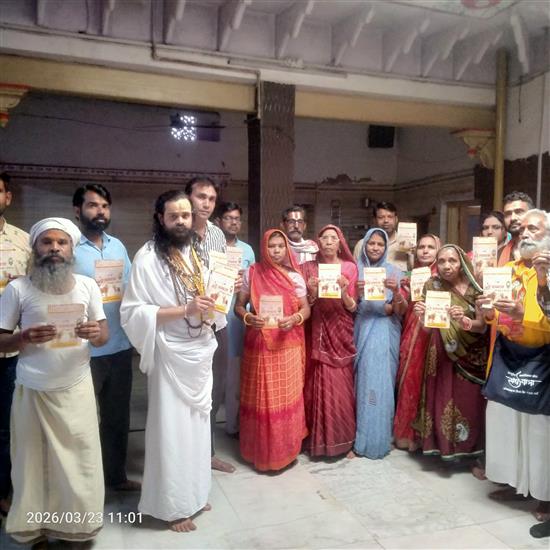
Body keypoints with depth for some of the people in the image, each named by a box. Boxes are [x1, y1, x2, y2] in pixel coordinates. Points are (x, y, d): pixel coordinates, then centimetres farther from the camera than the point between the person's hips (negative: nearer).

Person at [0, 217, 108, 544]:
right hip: (33, 391, -1)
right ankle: (35, 527, 28)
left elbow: (105, 335, 3)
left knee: (79, 460, 8)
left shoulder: (87, 285, 3)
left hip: (77, 388, 2)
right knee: (35, 461, 9)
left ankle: (78, 525, 26)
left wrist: (96, 333, -21)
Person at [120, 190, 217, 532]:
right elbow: (133, 312, -18)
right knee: (171, 427, 2)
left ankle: (193, 494, 32)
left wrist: (211, 304, -1)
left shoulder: (196, 253, 10)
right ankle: (172, 506, 19)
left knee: (197, 423, 15)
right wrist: (185, 310, -23)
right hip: (171, 354, -6)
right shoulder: (148, 257, -12)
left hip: (200, 351, 7)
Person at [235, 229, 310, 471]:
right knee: (260, 400, 6)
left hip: (287, 345, 0)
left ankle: (284, 449, 22)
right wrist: (248, 318, -16)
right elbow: (238, 305, 5)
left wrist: (293, 319, -17)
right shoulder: (251, 273, 1)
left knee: (285, 398, 4)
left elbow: (306, 308, 4)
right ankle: (260, 450, 22)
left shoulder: (294, 276, 1)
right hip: (258, 345, 0)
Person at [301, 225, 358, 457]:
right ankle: (317, 438, 16)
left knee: (340, 386, 1)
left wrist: (343, 292, -18)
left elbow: (353, 307, 0)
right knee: (317, 385, 2)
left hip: (341, 335, 0)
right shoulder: (309, 268, 5)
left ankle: (340, 438, 16)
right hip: (317, 334, 1)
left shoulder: (349, 268, 3)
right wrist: (312, 294, -15)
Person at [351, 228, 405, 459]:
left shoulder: (394, 271, 4)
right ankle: (361, 440, 11)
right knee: (363, 383, -1)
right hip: (362, 332, 0)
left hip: (385, 334, 0)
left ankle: (377, 439, 10)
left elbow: (401, 311, -1)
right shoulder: (355, 270, 5)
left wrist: (396, 290, -20)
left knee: (381, 384, -2)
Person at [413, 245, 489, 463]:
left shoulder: (473, 289, -5)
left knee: (471, 402, 2)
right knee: (442, 401, 1)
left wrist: (464, 321, -28)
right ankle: (443, 447, 19)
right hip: (442, 355, 1)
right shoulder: (432, 286, -2)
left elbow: (482, 326, -8)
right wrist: (422, 316, -23)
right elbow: (428, 329, -1)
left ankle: (474, 455, 19)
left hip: (471, 356, -1)